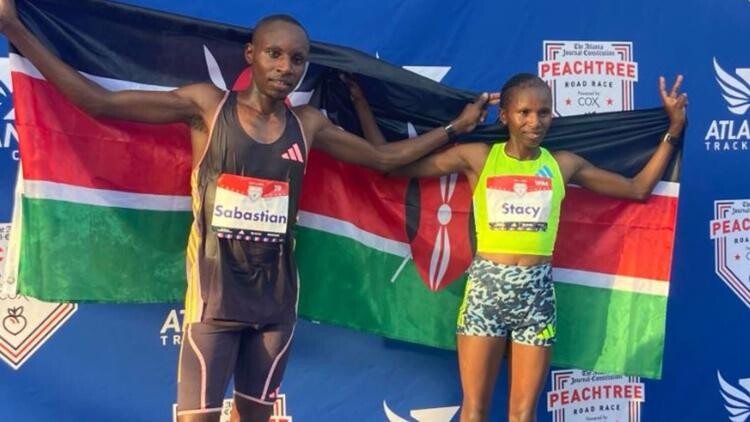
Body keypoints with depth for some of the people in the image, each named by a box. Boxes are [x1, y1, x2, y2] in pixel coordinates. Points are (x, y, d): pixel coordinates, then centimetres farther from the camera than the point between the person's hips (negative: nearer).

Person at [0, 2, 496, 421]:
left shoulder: (308, 124, 4)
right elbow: (98, 101, -8)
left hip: (276, 296, 4)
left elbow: (385, 158, 16)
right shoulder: (207, 105, -6)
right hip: (214, 292, -3)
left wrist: (456, 126, 17)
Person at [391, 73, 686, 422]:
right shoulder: (478, 157, 2)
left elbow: (639, 189, 15)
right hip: (486, 285, -1)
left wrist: (673, 130, 13)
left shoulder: (563, 165, 8)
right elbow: (395, 164, 1)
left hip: (537, 291, 2)